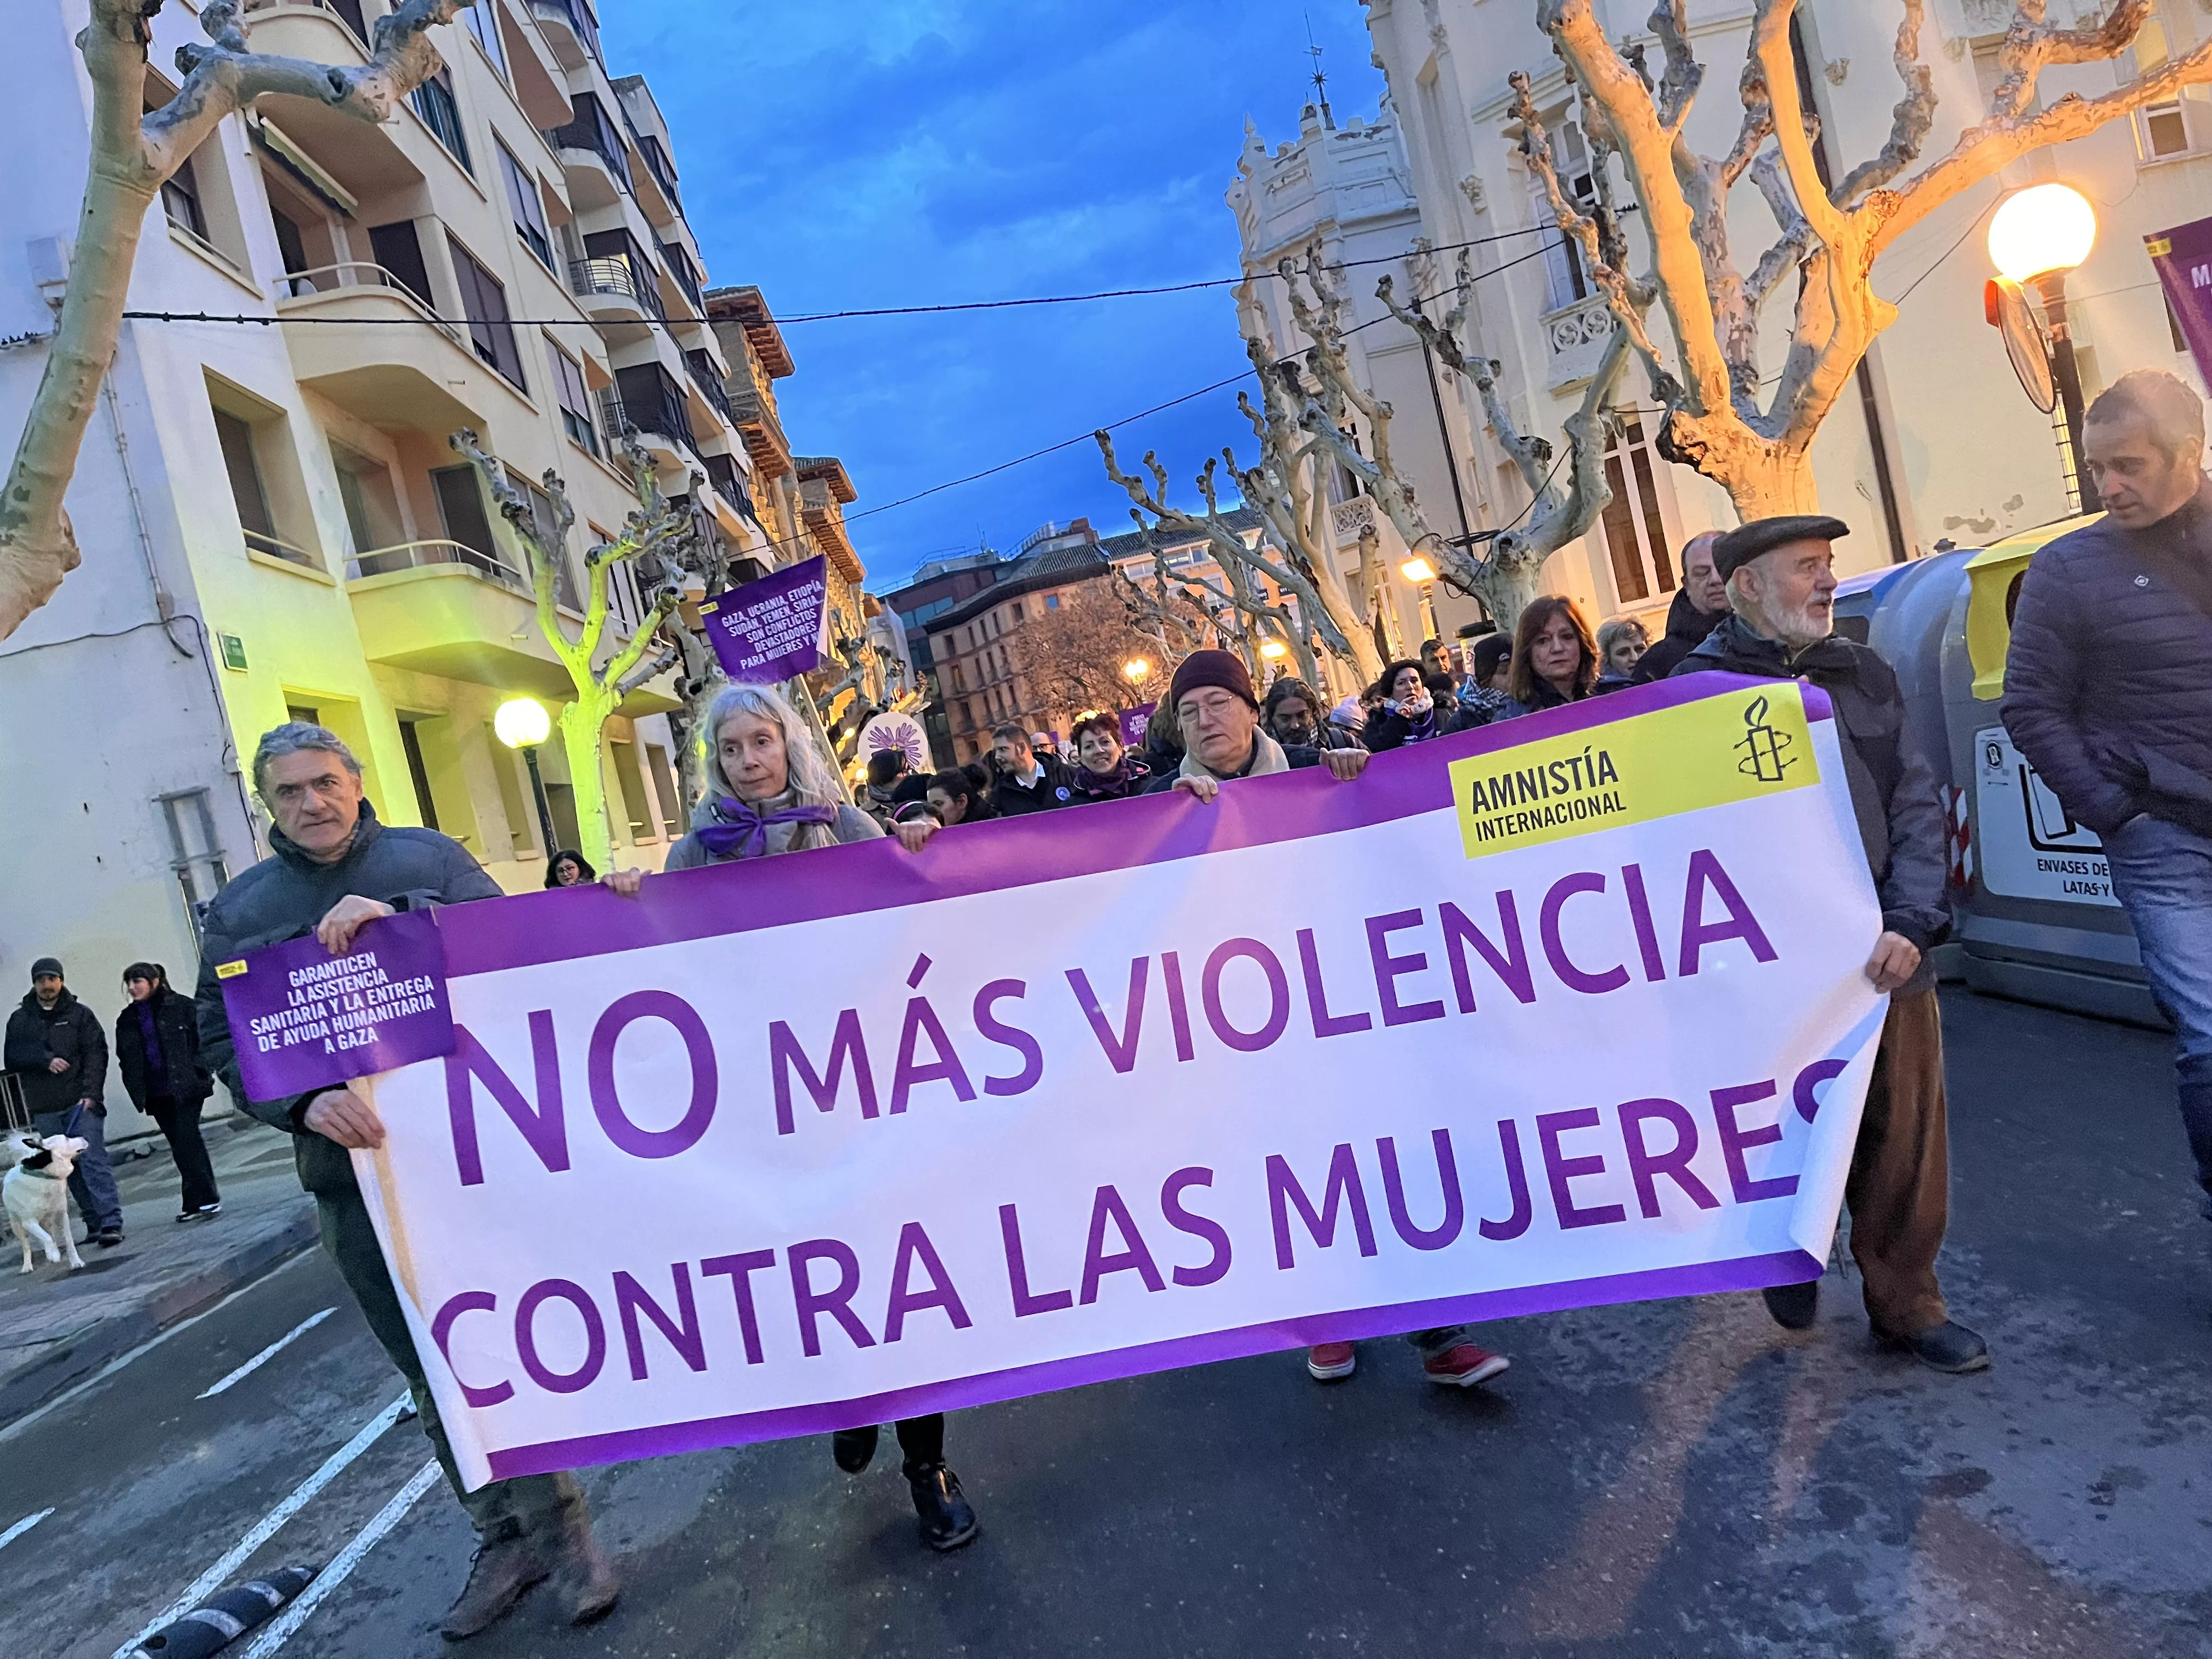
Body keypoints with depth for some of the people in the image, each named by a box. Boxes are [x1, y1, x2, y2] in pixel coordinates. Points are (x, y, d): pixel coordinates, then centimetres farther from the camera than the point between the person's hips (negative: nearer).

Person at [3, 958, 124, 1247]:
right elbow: (13, 1058, 0)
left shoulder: (80, 1015, 5)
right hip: (44, 1111, 3)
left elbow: (96, 1055, -4)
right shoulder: (20, 1020, 12)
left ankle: (111, 1223, -16)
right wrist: (46, 1060, -16)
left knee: (93, 1160, -11)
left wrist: (90, 1094, -15)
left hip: (82, 1104, -3)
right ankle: (93, 1223, 13)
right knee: (69, 1169, 6)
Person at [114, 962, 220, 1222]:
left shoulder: (182, 1006, -2)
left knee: (186, 1140, -13)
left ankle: (201, 1200, -12)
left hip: (186, 1087, -5)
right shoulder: (127, 1020, 12)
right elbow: (125, 1061, 15)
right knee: (181, 1145, 8)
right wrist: (137, 1092, 7)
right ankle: (203, 1200, 14)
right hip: (156, 1094, 5)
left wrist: (202, 1074, -10)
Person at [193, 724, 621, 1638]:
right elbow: (224, 1042, 2)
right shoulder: (238, 909, 8)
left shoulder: (428, 856, 3)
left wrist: (397, 913, -24)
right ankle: (504, 1537, 25)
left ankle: (560, 1529, 17)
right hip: (355, 1165, 2)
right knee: (435, 1372, 10)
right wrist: (306, 1101, -17)